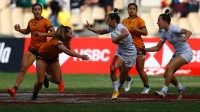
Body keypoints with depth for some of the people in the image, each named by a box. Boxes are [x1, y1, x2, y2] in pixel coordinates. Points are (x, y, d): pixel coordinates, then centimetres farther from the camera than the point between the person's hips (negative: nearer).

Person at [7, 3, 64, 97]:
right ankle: (14, 89, -20)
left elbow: (53, 33, -14)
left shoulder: (45, 21, -6)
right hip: (32, 49, 4)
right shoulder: (31, 22, 10)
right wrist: (19, 30, 10)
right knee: (23, 68, -13)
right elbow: (27, 31, 30)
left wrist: (42, 34, -23)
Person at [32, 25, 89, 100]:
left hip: (53, 58, 7)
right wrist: (80, 56, -68)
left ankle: (46, 78, 30)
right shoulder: (57, 42, -42)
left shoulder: (66, 41, -16)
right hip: (42, 57, -7)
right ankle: (34, 95, 17)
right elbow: (67, 51, -58)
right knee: (41, 81, -13)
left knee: (58, 80, -3)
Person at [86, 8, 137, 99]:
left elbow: (126, 33, -53)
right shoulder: (112, 28, -2)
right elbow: (101, 32, 20)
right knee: (112, 69, -17)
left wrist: (115, 40, -40)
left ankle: (119, 89, 35)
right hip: (120, 52, 6)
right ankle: (115, 91, -2)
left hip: (130, 54, -6)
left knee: (123, 76, 4)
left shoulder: (120, 27, -28)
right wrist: (90, 28, 18)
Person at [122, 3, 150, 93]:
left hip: (138, 47, -5)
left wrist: (136, 29, -23)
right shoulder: (124, 21, 11)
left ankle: (146, 87, 17)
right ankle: (128, 80, 19)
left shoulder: (139, 20, -3)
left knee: (140, 70, -2)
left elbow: (145, 32, -11)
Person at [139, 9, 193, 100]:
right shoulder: (165, 33, 6)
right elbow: (157, 48, 12)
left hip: (186, 53, -8)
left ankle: (163, 92, -28)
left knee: (169, 68, -26)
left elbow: (188, 32, -31)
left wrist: (185, 39, -51)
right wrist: (145, 49, 2)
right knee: (167, 75, 0)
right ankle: (180, 89, 23)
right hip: (177, 54, 8)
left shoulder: (173, 28, -18)